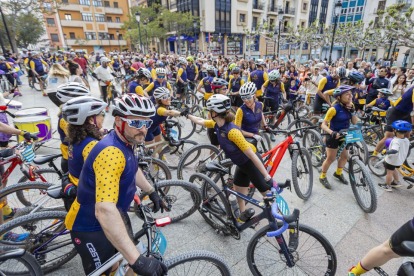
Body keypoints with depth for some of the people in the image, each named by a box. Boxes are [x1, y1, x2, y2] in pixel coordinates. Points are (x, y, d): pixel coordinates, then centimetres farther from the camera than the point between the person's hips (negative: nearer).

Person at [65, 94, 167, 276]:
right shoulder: (111, 152, -36)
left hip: (116, 215, 8)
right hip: (91, 228, -8)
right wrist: (137, 260, -46)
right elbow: (104, 211, -45)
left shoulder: (127, 141, -6)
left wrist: (151, 192, 13)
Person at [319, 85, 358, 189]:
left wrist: (352, 110, -20)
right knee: (331, 159, 2)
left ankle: (338, 173, 42)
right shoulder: (334, 109, -24)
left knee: (344, 156, 17)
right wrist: (332, 133, -40)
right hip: (333, 136, -7)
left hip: (344, 134, 7)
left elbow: (355, 122, -7)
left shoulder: (350, 106, -4)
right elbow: (323, 125, -24)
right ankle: (322, 177, 22)